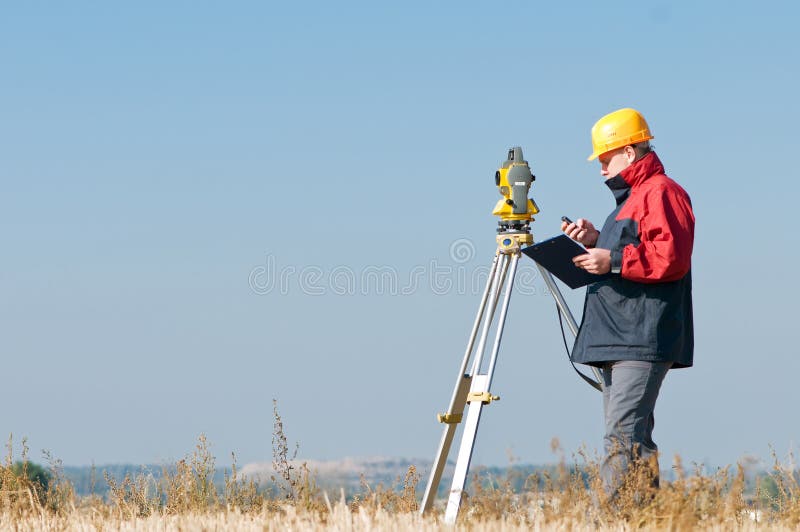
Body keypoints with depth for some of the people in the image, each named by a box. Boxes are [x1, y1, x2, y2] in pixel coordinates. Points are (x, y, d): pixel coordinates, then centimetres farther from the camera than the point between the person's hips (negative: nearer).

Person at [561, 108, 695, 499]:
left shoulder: (661, 192, -8)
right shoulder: (629, 197, 25)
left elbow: (670, 257, -20)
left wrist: (614, 260, -19)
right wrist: (596, 243, 17)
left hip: (642, 341, -11)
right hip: (618, 341, 11)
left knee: (623, 437, -17)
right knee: (634, 439, 8)